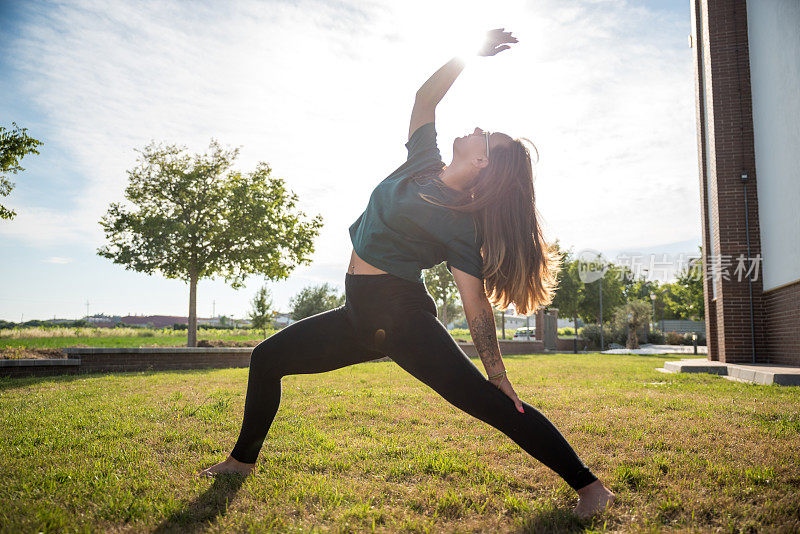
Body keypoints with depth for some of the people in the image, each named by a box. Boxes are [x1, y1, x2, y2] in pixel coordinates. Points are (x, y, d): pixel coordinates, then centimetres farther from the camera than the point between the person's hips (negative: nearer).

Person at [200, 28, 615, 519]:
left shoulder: (462, 224, -15)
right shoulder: (424, 163, 5)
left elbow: (476, 305, -15)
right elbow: (425, 96, 13)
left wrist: (497, 375, -15)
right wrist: (473, 53, 11)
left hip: (402, 317, -8)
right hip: (359, 314, 9)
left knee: (491, 404, -12)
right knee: (267, 358, 14)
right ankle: (243, 459, 32)